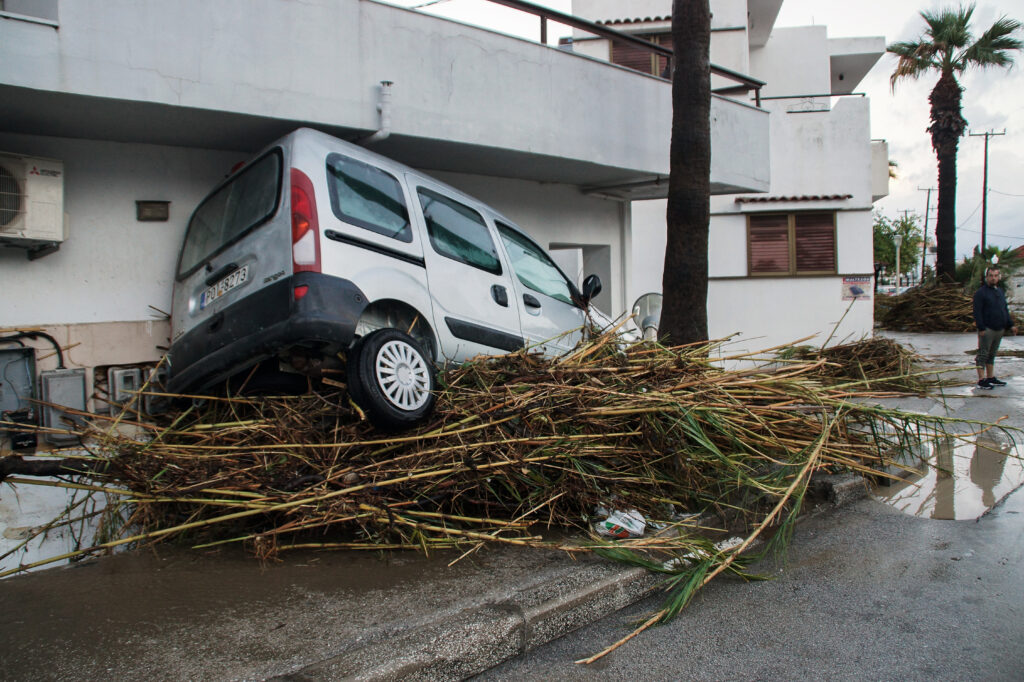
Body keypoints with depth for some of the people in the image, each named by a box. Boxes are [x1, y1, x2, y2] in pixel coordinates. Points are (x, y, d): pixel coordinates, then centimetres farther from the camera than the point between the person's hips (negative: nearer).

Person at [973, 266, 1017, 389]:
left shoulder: (1000, 292, 16)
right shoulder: (981, 292, -8)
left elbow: (1005, 310, 23)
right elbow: (977, 312, -14)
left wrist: (1011, 325, 15)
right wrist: (981, 328, -20)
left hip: (999, 329, 8)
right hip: (987, 329, -8)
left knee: (992, 354, 14)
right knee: (983, 354, -5)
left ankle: (991, 377, 22)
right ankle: (981, 380, -4)